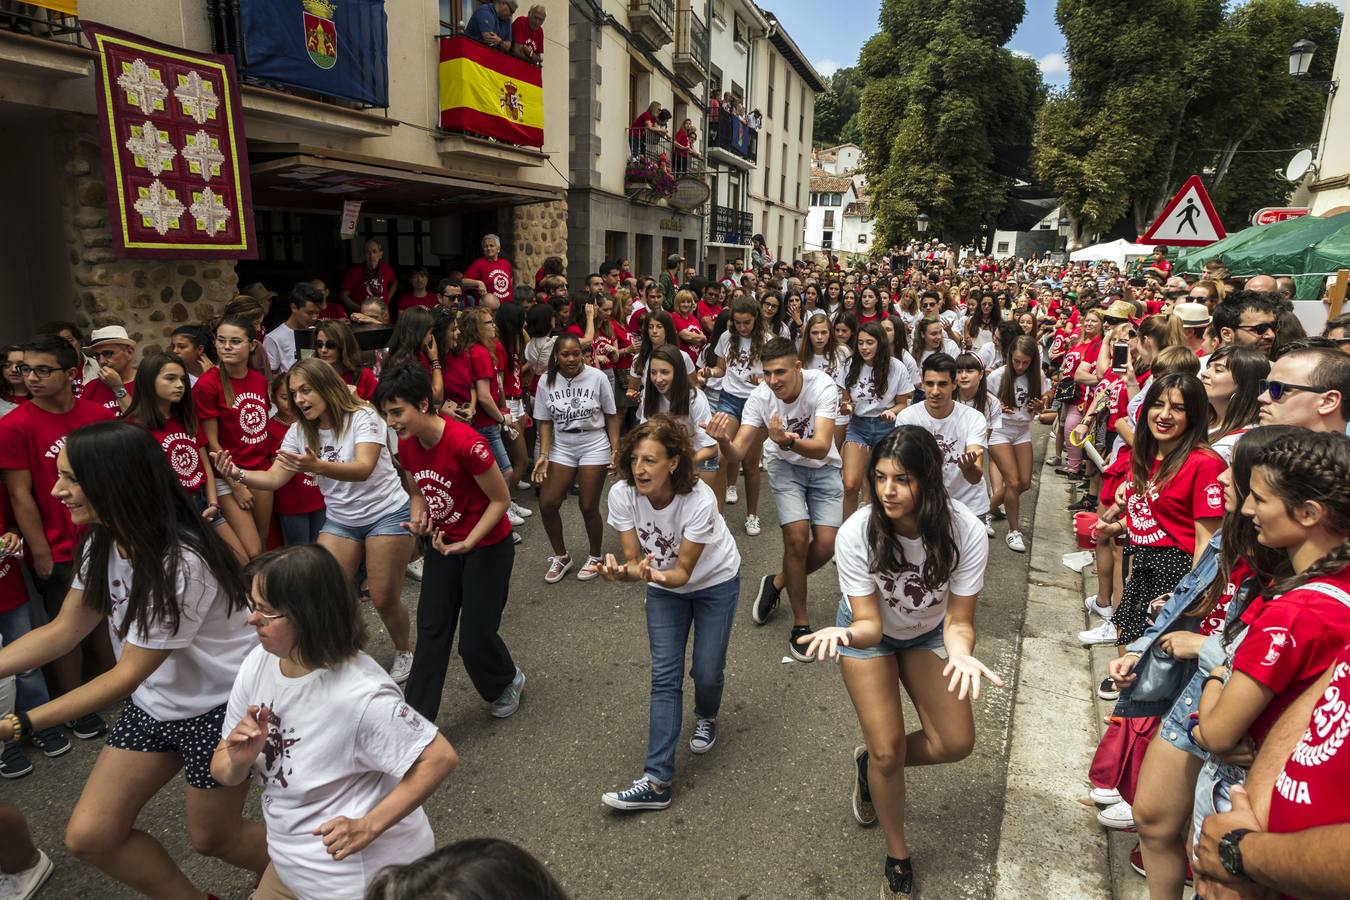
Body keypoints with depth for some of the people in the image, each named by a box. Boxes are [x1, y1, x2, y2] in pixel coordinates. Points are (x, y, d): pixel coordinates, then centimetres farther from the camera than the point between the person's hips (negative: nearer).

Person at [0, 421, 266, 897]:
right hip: (153, 702, 8)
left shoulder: (181, 564, -31)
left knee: (212, 837, 10)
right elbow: (62, 631, 3)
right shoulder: (103, 542, -4)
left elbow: (127, 675, -23)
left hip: (216, 706, -7)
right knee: (88, 837, 7)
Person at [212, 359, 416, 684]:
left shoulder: (362, 416, -17)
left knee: (384, 598, -3)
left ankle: (404, 650, 25)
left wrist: (317, 466, -51)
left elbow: (364, 468, -33)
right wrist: (238, 474, -28)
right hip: (340, 519, 5)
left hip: (386, 513, -5)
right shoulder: (300, 431, 0)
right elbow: (274, 478, -7)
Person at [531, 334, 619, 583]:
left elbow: (611, 416, -2)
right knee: (547, 504, -2)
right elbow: (544, 421, 1)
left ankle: (595, 557, 26)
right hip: (561, 448, 3)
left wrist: (616, 450, -7)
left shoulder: (597, 377, -10)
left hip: (594, 447, -3)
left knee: (588, 506, 1)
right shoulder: (546, 381, -4)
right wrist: (543, 455, -8)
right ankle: (561, 556, 23)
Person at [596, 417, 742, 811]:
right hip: (663, 586, 3)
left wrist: (657, 575, -50)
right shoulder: (622, 493, -25)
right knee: (665, 676, -4)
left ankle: (706, 718, 36)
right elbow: (634, 559, -20)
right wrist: (623, 571, -43)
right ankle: (656, 782, -1)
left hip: (715, 582, -2)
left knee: (707, 673, -1)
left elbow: (683, 571, -29)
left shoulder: (700, 500, -35)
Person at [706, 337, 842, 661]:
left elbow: (822, 448, -39)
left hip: (823, 467, 1)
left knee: (827, 544, -11)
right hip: (784, 466, 0)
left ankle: (777, 582, 20)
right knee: (797, 537, -18)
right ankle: (800, 623, 1)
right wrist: (724, 441, -49)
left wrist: (788, 442, -58)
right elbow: (738, 454, -27)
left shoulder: (823, 386, -29)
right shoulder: (760, 396, -24)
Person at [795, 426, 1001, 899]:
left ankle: (870, 763, 28)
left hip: (928, 632, 2)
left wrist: (960, 651, -47)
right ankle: (897, 855, 23)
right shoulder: (856, 533, -35)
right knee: (888, 750, -5)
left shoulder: (966, 531, -32)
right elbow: (870, 624, -29)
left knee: (956, 744, -1)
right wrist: (845, 633, -52)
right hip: (870, 629, -2)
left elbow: (959, 620, -24)